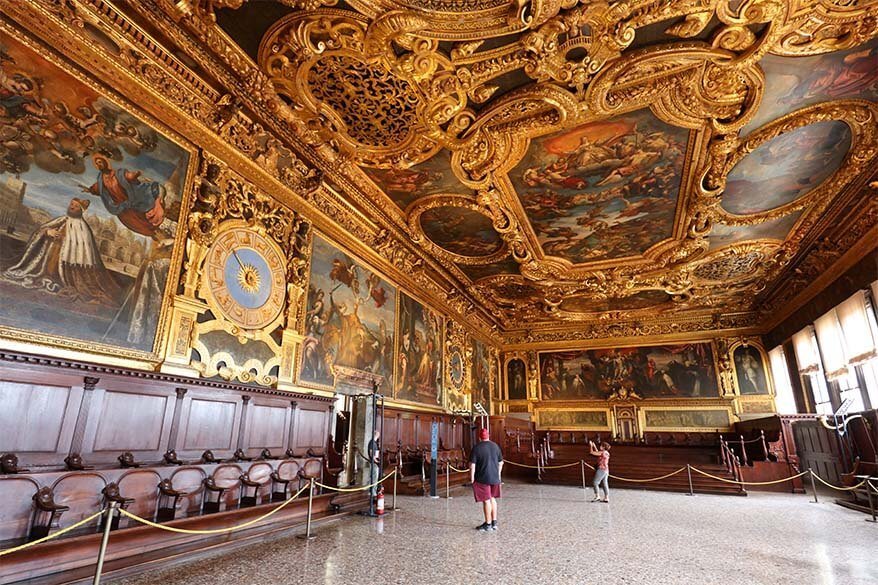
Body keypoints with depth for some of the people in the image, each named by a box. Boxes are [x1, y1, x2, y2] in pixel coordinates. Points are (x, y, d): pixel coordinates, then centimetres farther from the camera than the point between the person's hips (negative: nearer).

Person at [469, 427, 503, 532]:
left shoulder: (477, 448, -12)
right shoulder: (495, 446, 4)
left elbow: (472, 464, -14)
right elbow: (500, 462, 12)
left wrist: (472, 477, -5)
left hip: (482, 478, -5)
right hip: (495, 478, 5)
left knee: (486, 500, 3)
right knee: (492, 498, 18)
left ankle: (488, 524, 12)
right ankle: (494, 523, 23)